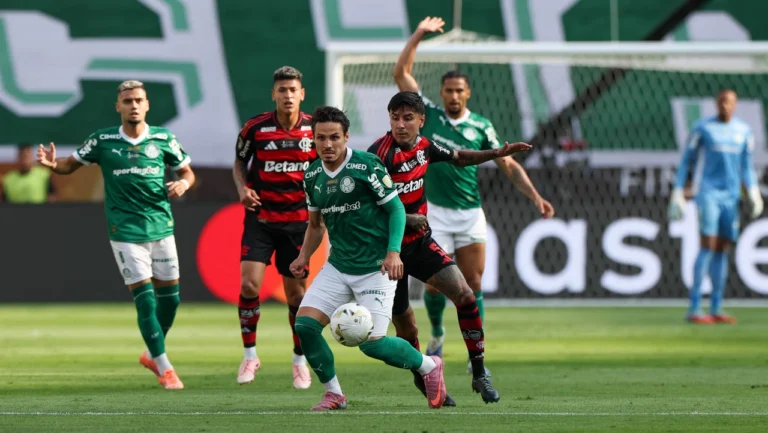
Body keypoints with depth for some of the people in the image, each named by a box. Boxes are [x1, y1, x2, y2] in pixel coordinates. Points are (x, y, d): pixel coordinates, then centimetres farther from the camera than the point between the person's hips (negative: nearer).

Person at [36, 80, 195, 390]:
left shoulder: (163, 139, 0)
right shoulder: (102, 140, -4)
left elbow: (187, 171, 11)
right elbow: (70, 165, 6)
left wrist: (183, 183, -12)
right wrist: (53, 164, -16)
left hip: (161, 227, 3)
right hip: (125, 232, -3)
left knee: (170, 296, 8)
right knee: (145, 299, -9)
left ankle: (152, 355, 33)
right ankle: (164, 368, 2)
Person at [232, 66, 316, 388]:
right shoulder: (255, 128, -6)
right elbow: (239, 162, 10)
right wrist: (242, 188, -8)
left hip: (298, 220, 1)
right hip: (260, 217, -1)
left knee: (296, 292, 4)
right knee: (249, 285, -13)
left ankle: (300, 360, 20)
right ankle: (249, 355, 2)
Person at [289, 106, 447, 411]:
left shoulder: (366, 165, -13)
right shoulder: (312, 176, 5)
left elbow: (396, 208, -9)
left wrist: (393, 252, -21)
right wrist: (304, 257, 7)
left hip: (375, 268, -6)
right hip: (338, 267, 6)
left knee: (372, 343, -12)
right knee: (305, 324, -11)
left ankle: (428, 366, 17)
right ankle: (333, 394, 5)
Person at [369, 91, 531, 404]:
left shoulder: (423, 146, 1)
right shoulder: (380, 153, -20)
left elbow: (458, 157, 23)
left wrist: (496, 153, 15)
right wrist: (407, 219, -29)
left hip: (420, 242, 5)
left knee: (465, 295, -11)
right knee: (405, 327, 1)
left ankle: (479, 374, -1)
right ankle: (422, 379, 27)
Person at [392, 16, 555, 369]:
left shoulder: (481, 127, 3)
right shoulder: (429, 114, 2)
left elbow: (508, 165, 6)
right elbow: (401, 74, -1)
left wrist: (535, 196, -5)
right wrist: (419, 35, -5)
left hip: (470, 214, 1)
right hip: (435, 213, -1)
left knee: (473, 286, -2)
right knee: (435, 283, -5)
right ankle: (437, 335, 23)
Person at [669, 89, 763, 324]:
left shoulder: (744, 131, 11)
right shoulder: (703, 127, -1)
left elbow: (747, 166, 16)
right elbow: (686, 161, 4)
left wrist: (753, 193, 1)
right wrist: (677, 194, 0)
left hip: (732, 196, 5)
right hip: (708, 192, -5)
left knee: (723, 250, 4)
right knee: (708, 246, -14)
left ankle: (716, 309, 8)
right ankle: (694, 309, -15)